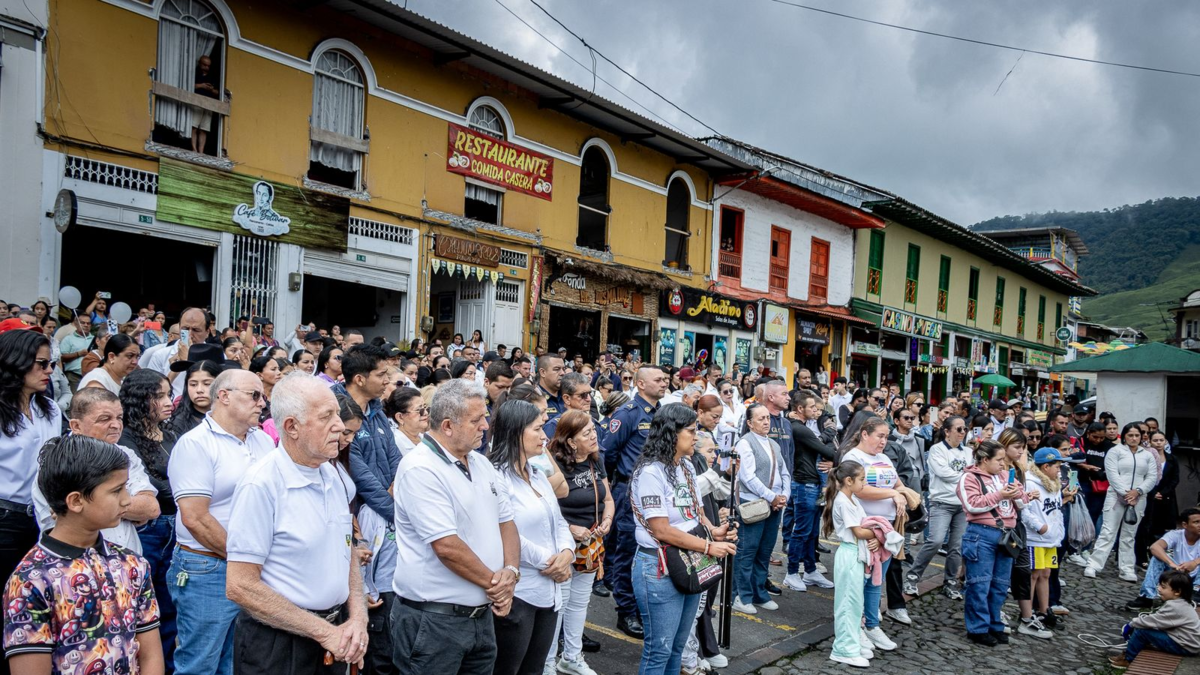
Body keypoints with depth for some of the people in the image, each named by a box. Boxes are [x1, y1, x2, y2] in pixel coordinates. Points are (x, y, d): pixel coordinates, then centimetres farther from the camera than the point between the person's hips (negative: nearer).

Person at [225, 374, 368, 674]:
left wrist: (357, 619, -5)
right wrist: (324, 631, -16)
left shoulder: (337, 477, 1)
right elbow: (240, 586, -19)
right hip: (276, 645, -6)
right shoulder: (261, 485, -19)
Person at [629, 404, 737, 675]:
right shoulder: (651, 472, -20)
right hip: (659, 569, -8)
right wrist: (708, 547, -20)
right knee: (659, 649, 3)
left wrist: (713, 530, -4)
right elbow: (662, 531, -23)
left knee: (677, 646, 17)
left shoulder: (687, 467, 8)